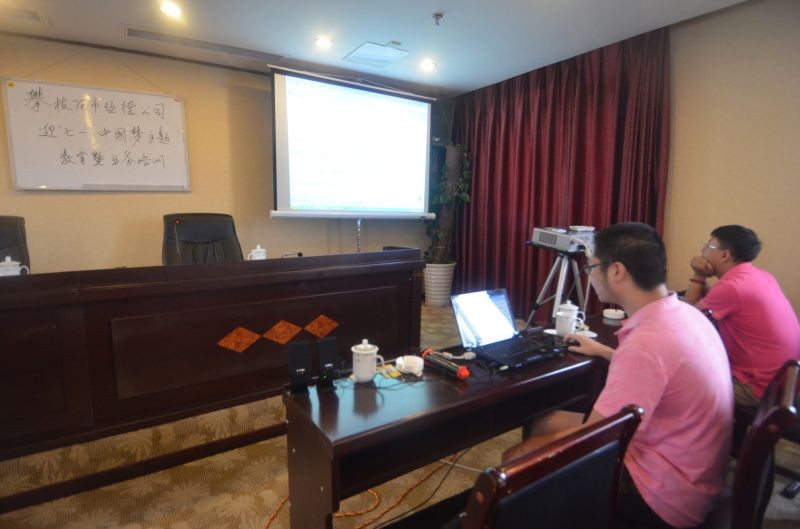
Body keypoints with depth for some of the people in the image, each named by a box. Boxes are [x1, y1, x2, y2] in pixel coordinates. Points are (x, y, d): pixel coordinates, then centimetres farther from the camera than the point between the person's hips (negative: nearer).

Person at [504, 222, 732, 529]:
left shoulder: (647, 341, -32)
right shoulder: (683, 314, -1)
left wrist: (526, 449, -10)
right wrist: (604, 352, 27)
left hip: (664, 494, -9)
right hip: (683, 473, 9)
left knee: (519, 463, -3)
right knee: (548, 423, 14)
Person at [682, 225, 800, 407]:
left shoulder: (732, 286, -25)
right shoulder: (761, 275, 4)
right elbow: (710, 302, 10)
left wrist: (698, 276, -6)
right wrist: (700, 277, -4)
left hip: (762, 388, -8)